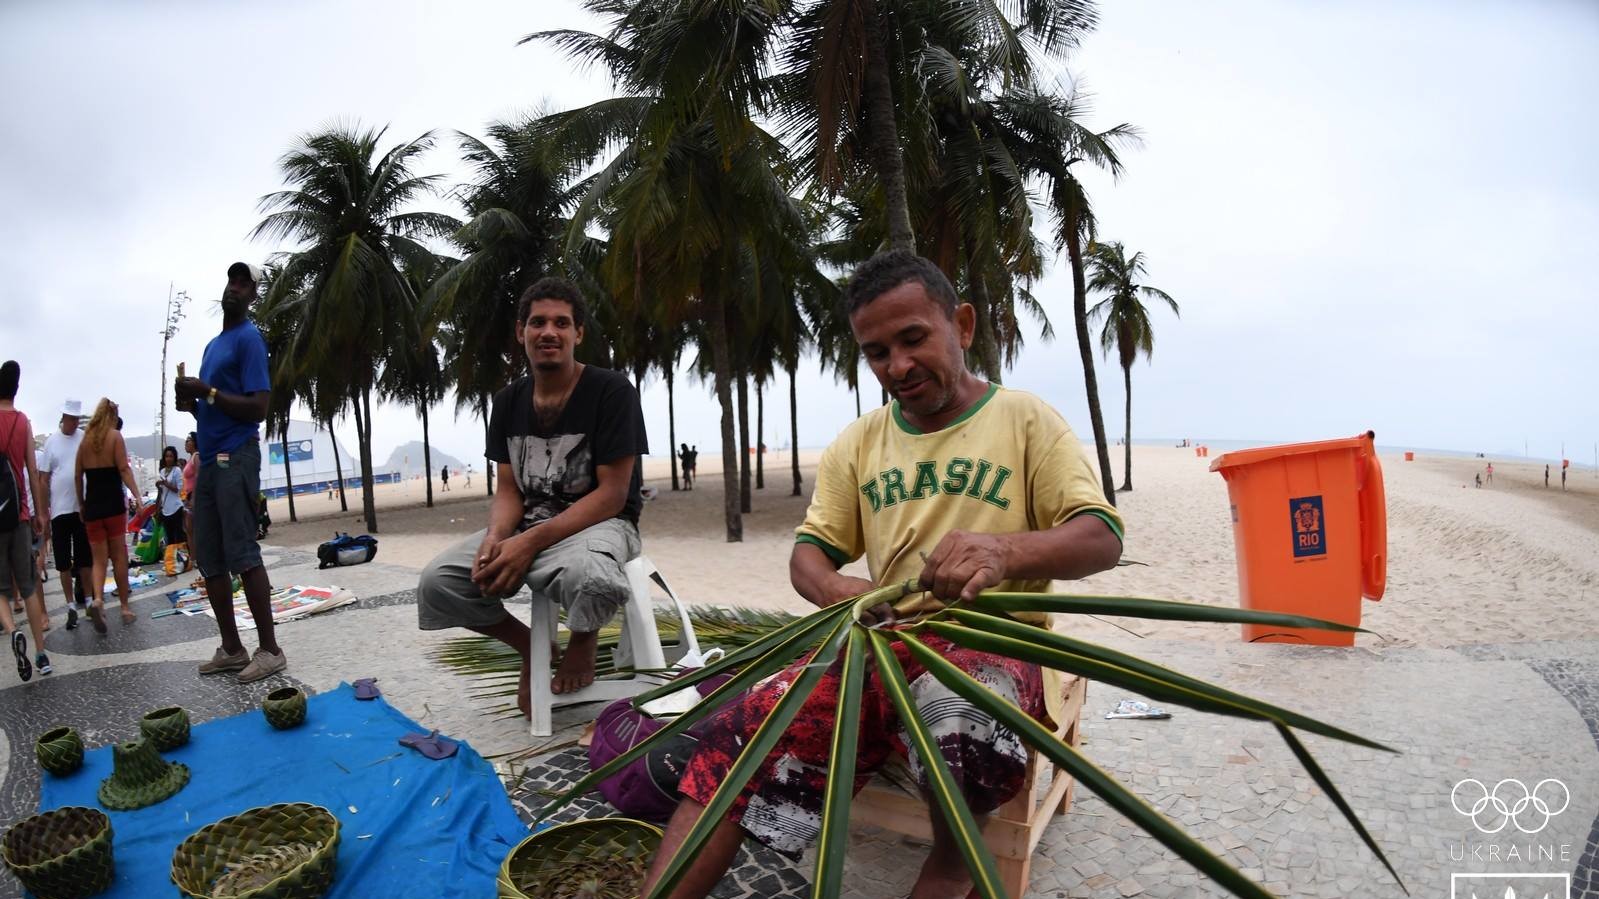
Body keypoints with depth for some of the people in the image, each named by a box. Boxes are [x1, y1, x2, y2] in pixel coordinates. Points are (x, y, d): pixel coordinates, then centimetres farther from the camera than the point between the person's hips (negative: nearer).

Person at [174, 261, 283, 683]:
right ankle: (231, 649, 17)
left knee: (242, 553, -10)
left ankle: (269, 649, -4)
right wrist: (192, 403, 7)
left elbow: (257, 407, -13)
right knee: (207, 557, 10)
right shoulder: (213, 344, 22)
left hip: (236, 457, -9)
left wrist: (207, 392, -15)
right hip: (209, 459, 9)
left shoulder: (248, 339, -5)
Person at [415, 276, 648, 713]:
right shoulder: (508, 401, 7)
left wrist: (532, 542, -25)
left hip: (599, 524, -5)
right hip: (525, 526, 6)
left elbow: (612, 495, -16)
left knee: (588, 576, -41)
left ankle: (582, 644, -2)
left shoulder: (611, 391, -12)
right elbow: (508, 491, 6)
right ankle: (532, 647, 10)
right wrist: (496, 536, -19)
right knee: (436, 584, -16)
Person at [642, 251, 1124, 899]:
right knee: (743, 732, -21)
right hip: (886, 644, 3)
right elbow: (809, 551, 10)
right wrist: (837, 591, -16)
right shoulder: (858, 443, 14)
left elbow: (1102, 538, -6)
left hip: (1000, 643, -2)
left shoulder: (1025, 419, 3)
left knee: (964, 716, -36)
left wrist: (1003, 549, -29)